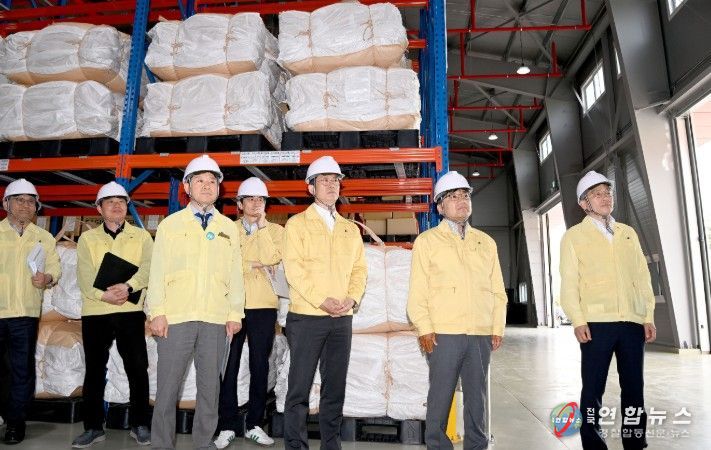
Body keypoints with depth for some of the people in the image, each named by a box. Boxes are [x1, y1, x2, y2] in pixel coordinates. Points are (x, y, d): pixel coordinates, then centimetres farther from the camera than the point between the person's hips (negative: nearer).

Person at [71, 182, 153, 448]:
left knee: (138, 369, 1)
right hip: (95, 312, 1)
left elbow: (147, 267, -7)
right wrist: (103, 294, -21)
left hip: (130, 311, -1)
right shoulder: (87, 238, 10)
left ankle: (140, 424, 16)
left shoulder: (141, 236, 8)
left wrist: (128, 286, -25)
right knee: (94, 370, 9)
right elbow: (85, 275, -4)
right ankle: (93, 427, 23)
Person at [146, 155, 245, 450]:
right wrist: (157, 312, -5)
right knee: (168, 386, 4)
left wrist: (235, 313, 2)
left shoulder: (229, 228, 11)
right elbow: (158, 270, 3)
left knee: (210, 386, 9)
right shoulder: (171, 224, 7)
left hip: (216, 320, 2)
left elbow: (235, 273, 8)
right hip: (176, 317, -1)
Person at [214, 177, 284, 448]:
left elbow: (271, 259, -10)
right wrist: (255, 266, -9)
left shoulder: (275, 230, 9)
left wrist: (261, 226, -6)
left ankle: (254, 425, 18)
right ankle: (227, 426, 14)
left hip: (264, 306, 1)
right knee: (228, 367, 2)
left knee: (260, 367, 6)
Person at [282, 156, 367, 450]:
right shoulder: (298, 224, 1)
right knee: (300, 388, 0)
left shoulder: (351, 229, 15)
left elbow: (359, 269, 11)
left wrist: (351, 299, -6)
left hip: (342, 319, 4)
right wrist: (322, 301, -16)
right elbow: (294, 269, -9)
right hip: (306, 317, -4)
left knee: (335, 388, 11)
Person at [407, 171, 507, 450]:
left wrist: (498, 328, 7)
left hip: (482, 335, 4)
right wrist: (424, 329, -9)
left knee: (477, 397, 11)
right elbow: (417, 291, -1)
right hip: (443, 334, -3)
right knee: (440, 396, 2)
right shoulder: (427, 241, 4)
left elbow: (498, 290, 14)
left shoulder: (486, 242, 15)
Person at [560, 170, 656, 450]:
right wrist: (578, 321, -11)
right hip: (596, 322, -4)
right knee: (593, 388, 1)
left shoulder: (628, 233, 17)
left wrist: (649, 316, 8)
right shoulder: (574, 236, 4)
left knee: (634, 387, 10)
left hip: (633, 322, 4)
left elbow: (642, 276, 15)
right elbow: (569, 282, -2)